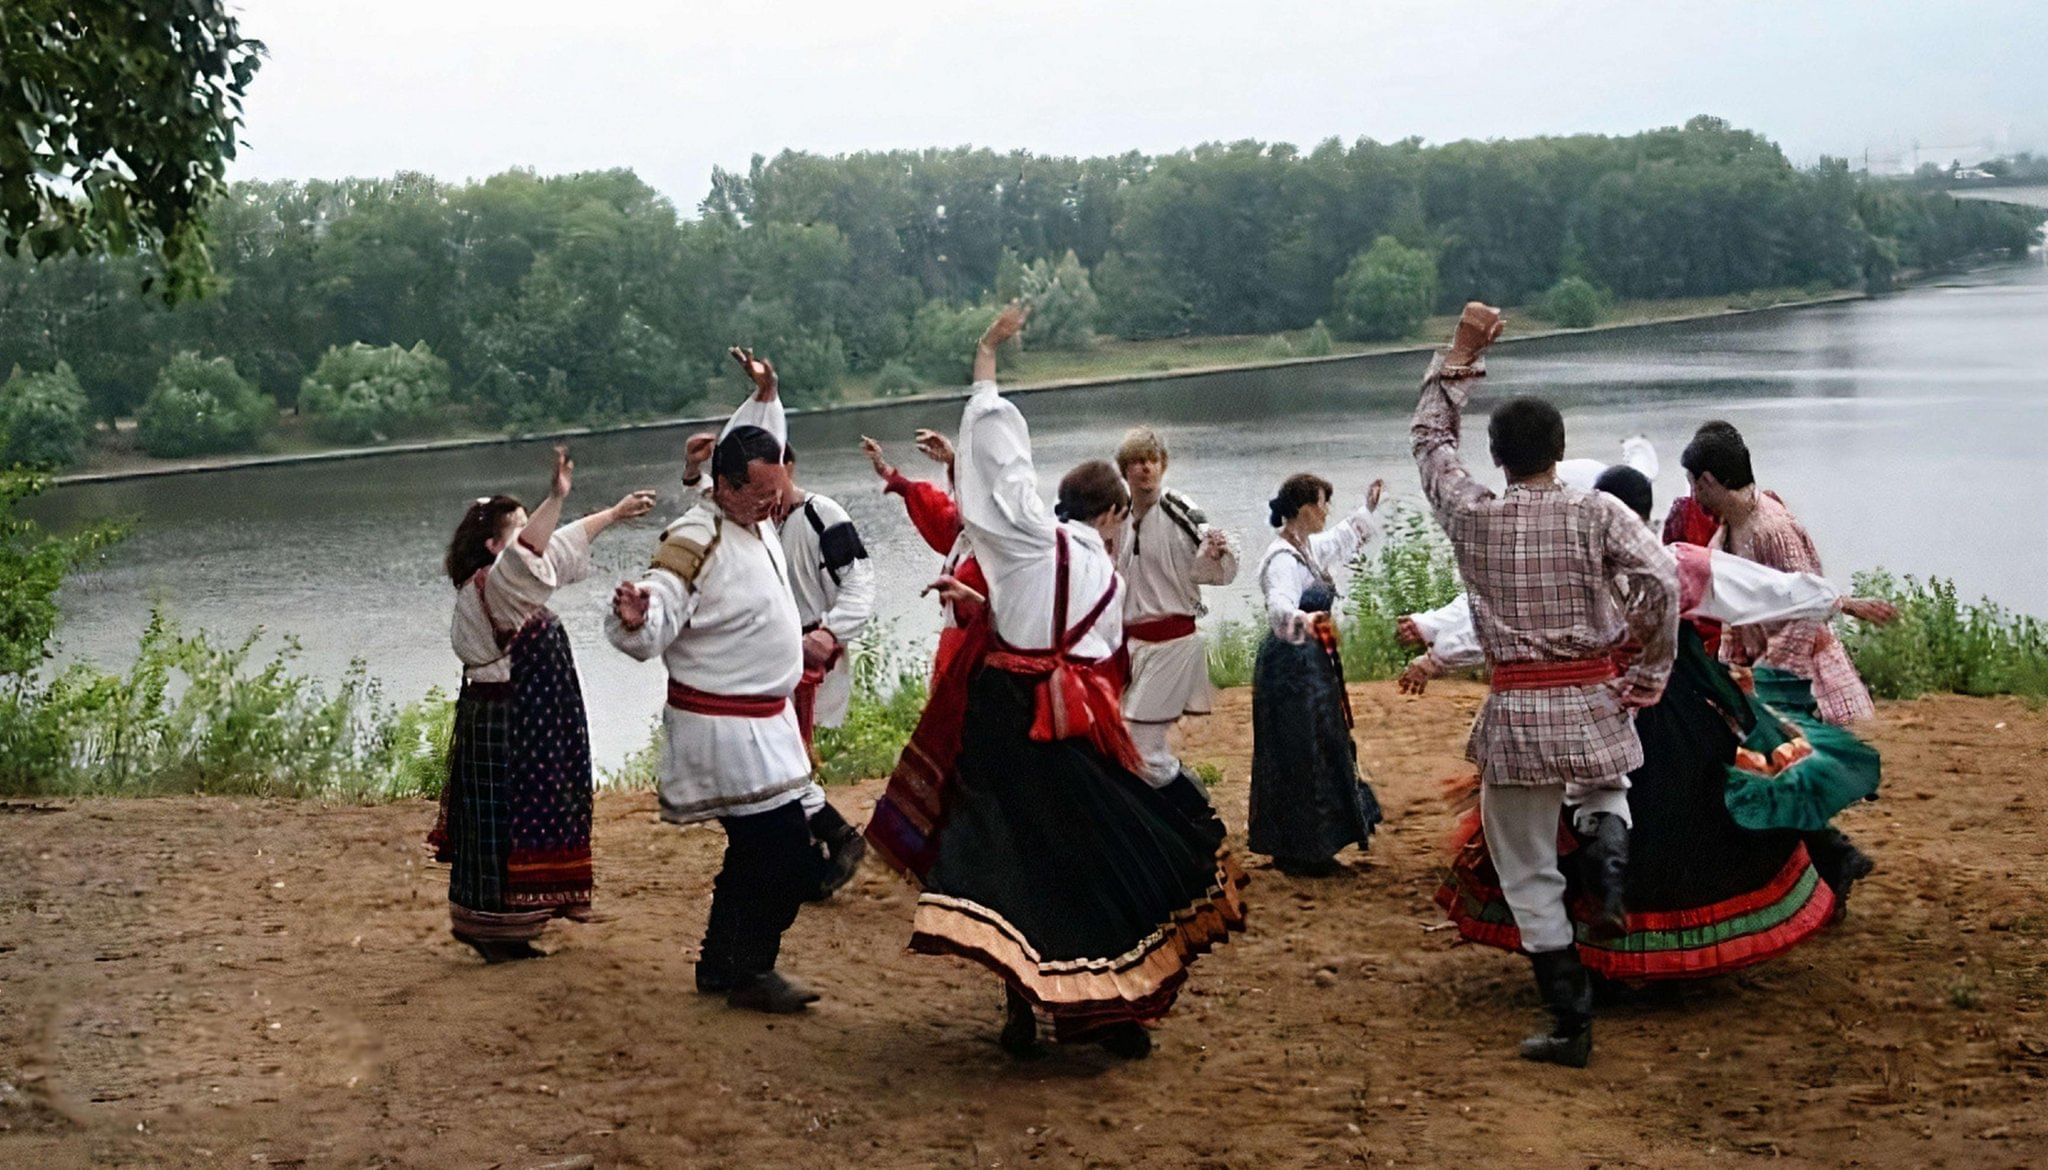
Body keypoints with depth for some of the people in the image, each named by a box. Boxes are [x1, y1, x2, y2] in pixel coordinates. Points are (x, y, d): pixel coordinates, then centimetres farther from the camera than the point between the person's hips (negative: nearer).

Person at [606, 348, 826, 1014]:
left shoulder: (754, 516, 5)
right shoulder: (695, 543, -21)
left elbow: (759, 446, 27)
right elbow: (648, 639, -26)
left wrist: (765, 396, 13)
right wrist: (634, 619, -48)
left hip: (763, 723, 10)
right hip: (724, 729, -10)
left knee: (757, 853, 17)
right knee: (785, 855, -10)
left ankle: (721, 966, 30)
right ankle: (748, 973, 5)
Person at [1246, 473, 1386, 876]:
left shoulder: (1309, 549, 9)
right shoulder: (1282, 558, -22)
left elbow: (1343, 539, 33)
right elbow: (1279, 605, -41)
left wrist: (1368, 508, 43)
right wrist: (1302, 620, -62)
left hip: (1314, 663, 11)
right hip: (1291, 665, -11)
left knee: (1322, 751, 15)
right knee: (1298, 756, -5)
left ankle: (1312, 848, 23)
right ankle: (1295, 853, 3)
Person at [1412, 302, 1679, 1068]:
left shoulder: (1470, 517, -1)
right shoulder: (1596, 515, -5)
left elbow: (1430, 436, 14)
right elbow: (1662, 582, -18)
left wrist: (1461, 353, 17)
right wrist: (1649, 676, -8)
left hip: (1516, 712, -1)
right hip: (1593, 702, 1)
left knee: (1530, 875, 10)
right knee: (1604, 790, 35)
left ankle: (1572, 1026, 9)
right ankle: (1611, 874, 4)